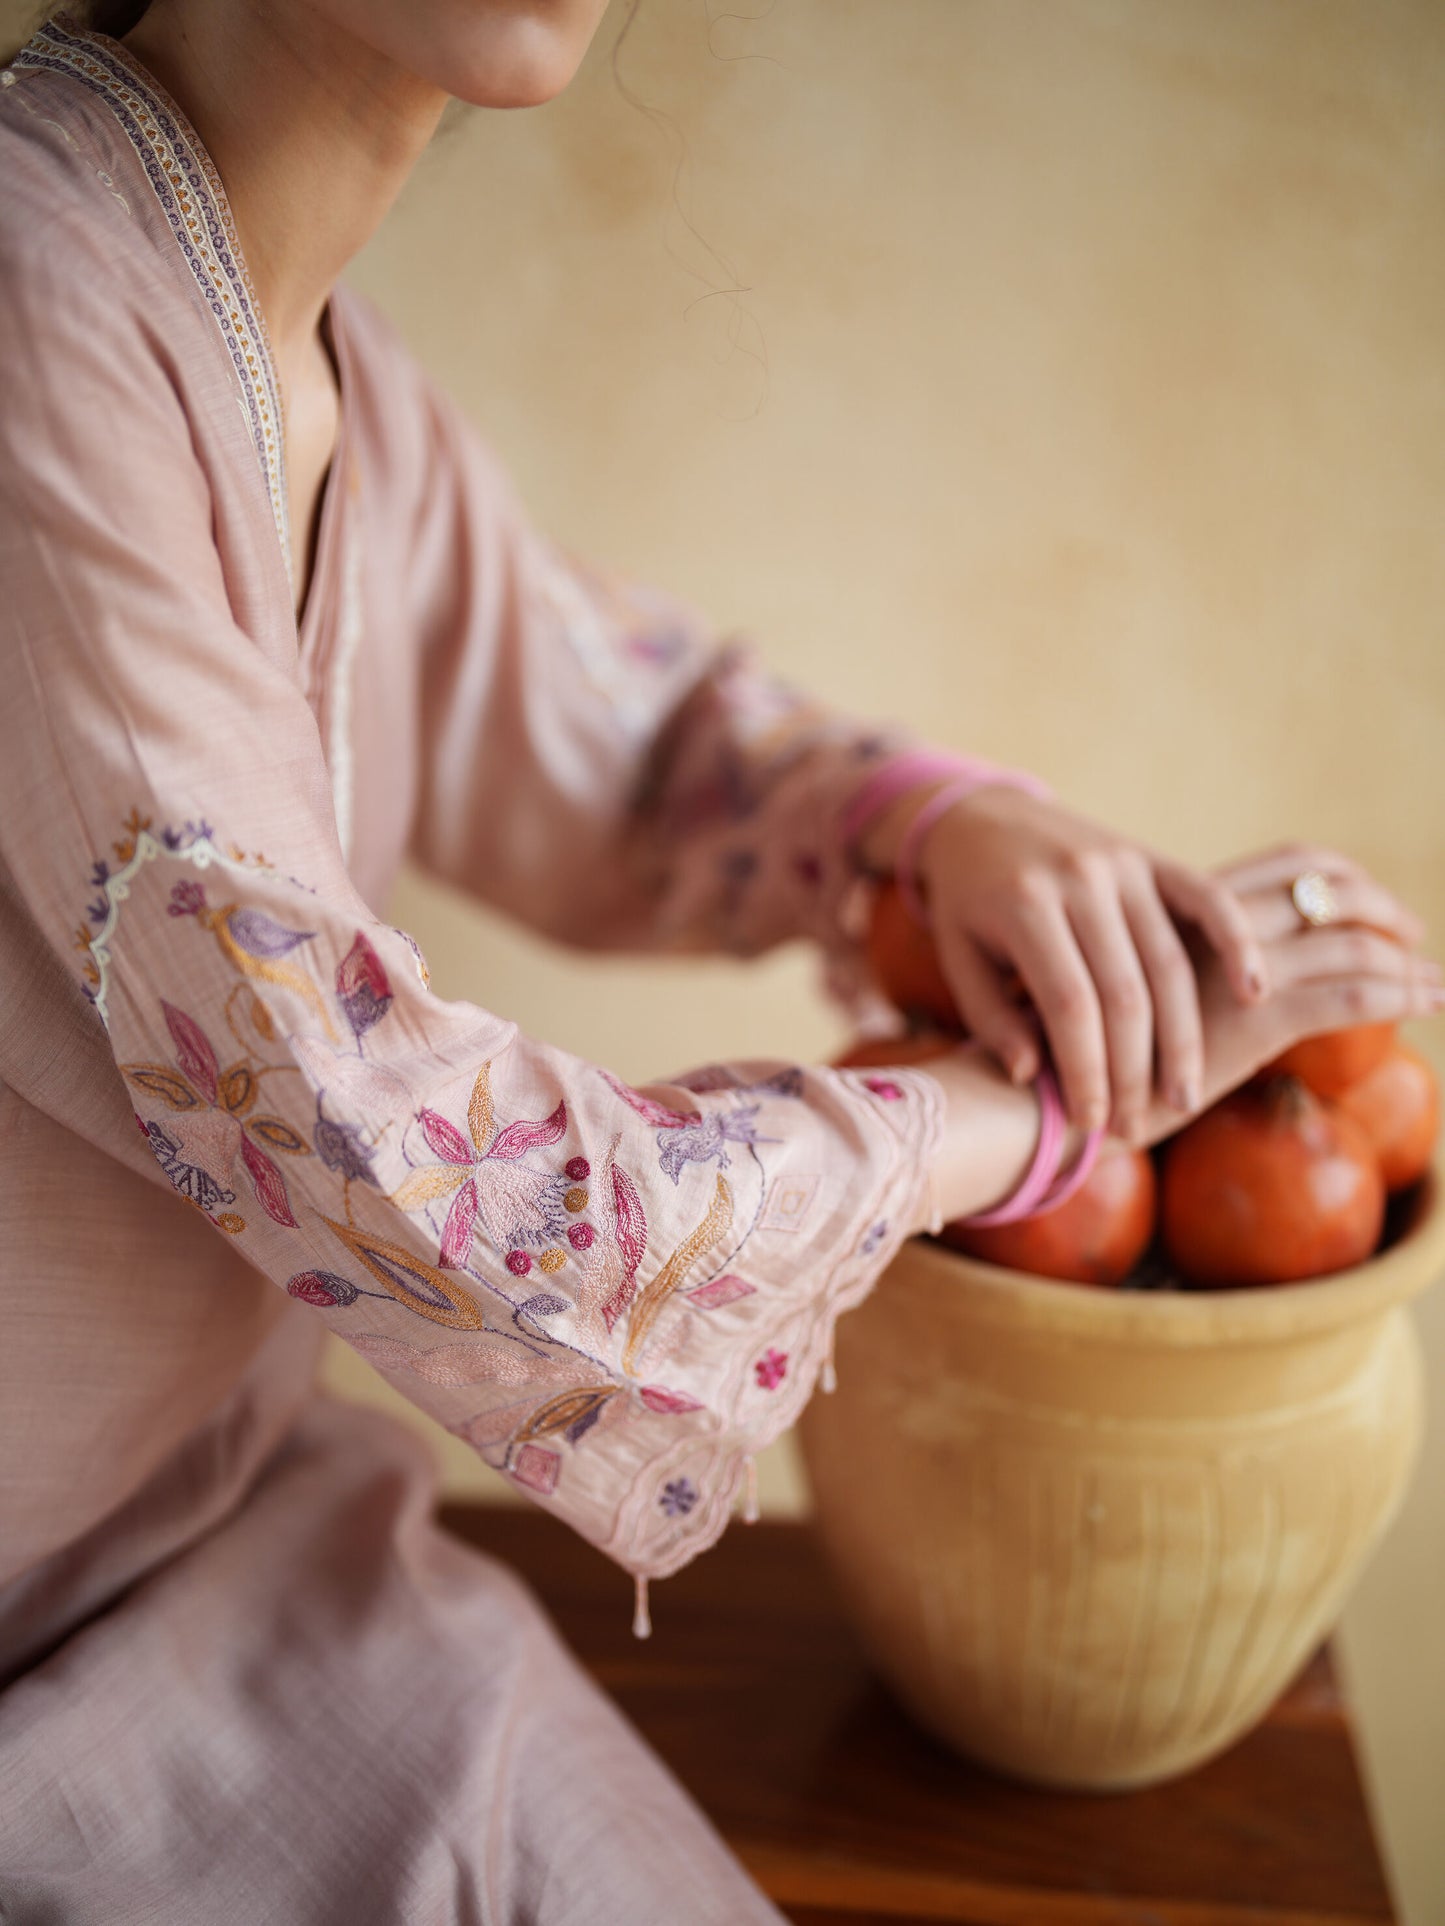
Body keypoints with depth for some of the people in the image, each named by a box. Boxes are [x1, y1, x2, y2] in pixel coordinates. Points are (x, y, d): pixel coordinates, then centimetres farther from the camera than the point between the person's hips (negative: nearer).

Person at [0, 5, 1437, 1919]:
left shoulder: (334, 379, 0)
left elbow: (629, 744, 17)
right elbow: (382, 1170, -27)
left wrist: (959, 814, -5)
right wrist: (1061, 1098, -15)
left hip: (235, 1507, 7)